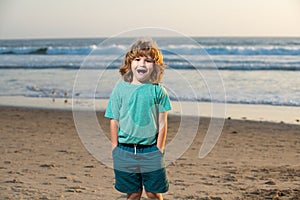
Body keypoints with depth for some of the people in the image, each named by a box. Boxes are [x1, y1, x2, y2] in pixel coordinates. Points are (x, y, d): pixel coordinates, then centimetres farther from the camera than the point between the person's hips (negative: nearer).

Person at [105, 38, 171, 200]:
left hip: (151, 151, -1)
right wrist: (115, 149, 0)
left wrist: (159, 150, -3)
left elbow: (162, 123, 0)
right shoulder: (120, 89, -1)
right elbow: (114, 121, 3)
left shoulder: (158, 91, -2)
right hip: (125, 150, 1)